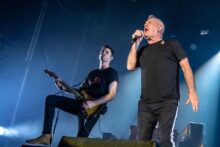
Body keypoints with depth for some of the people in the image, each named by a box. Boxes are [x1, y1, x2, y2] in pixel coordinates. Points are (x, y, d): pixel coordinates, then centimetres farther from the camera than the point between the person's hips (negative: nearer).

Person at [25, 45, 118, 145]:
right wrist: (64, 87, 8)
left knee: (81, 138, -19)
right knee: (51, 99, 1)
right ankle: (46, 136, -6)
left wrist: (93, 103, -25)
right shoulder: (93, 73, 23)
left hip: (93, 109, -8)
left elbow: (111, 95, -13)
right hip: (82, 104, 8)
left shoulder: (112, 72, -1)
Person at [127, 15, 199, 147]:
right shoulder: (142, 50, 21)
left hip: (167, 102, -4)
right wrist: (136, 43, 9)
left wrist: (192, 91, -9)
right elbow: (130, 66, 8)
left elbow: (186, 67, 3)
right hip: (145, 103, 4)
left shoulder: (172, 44, 9)